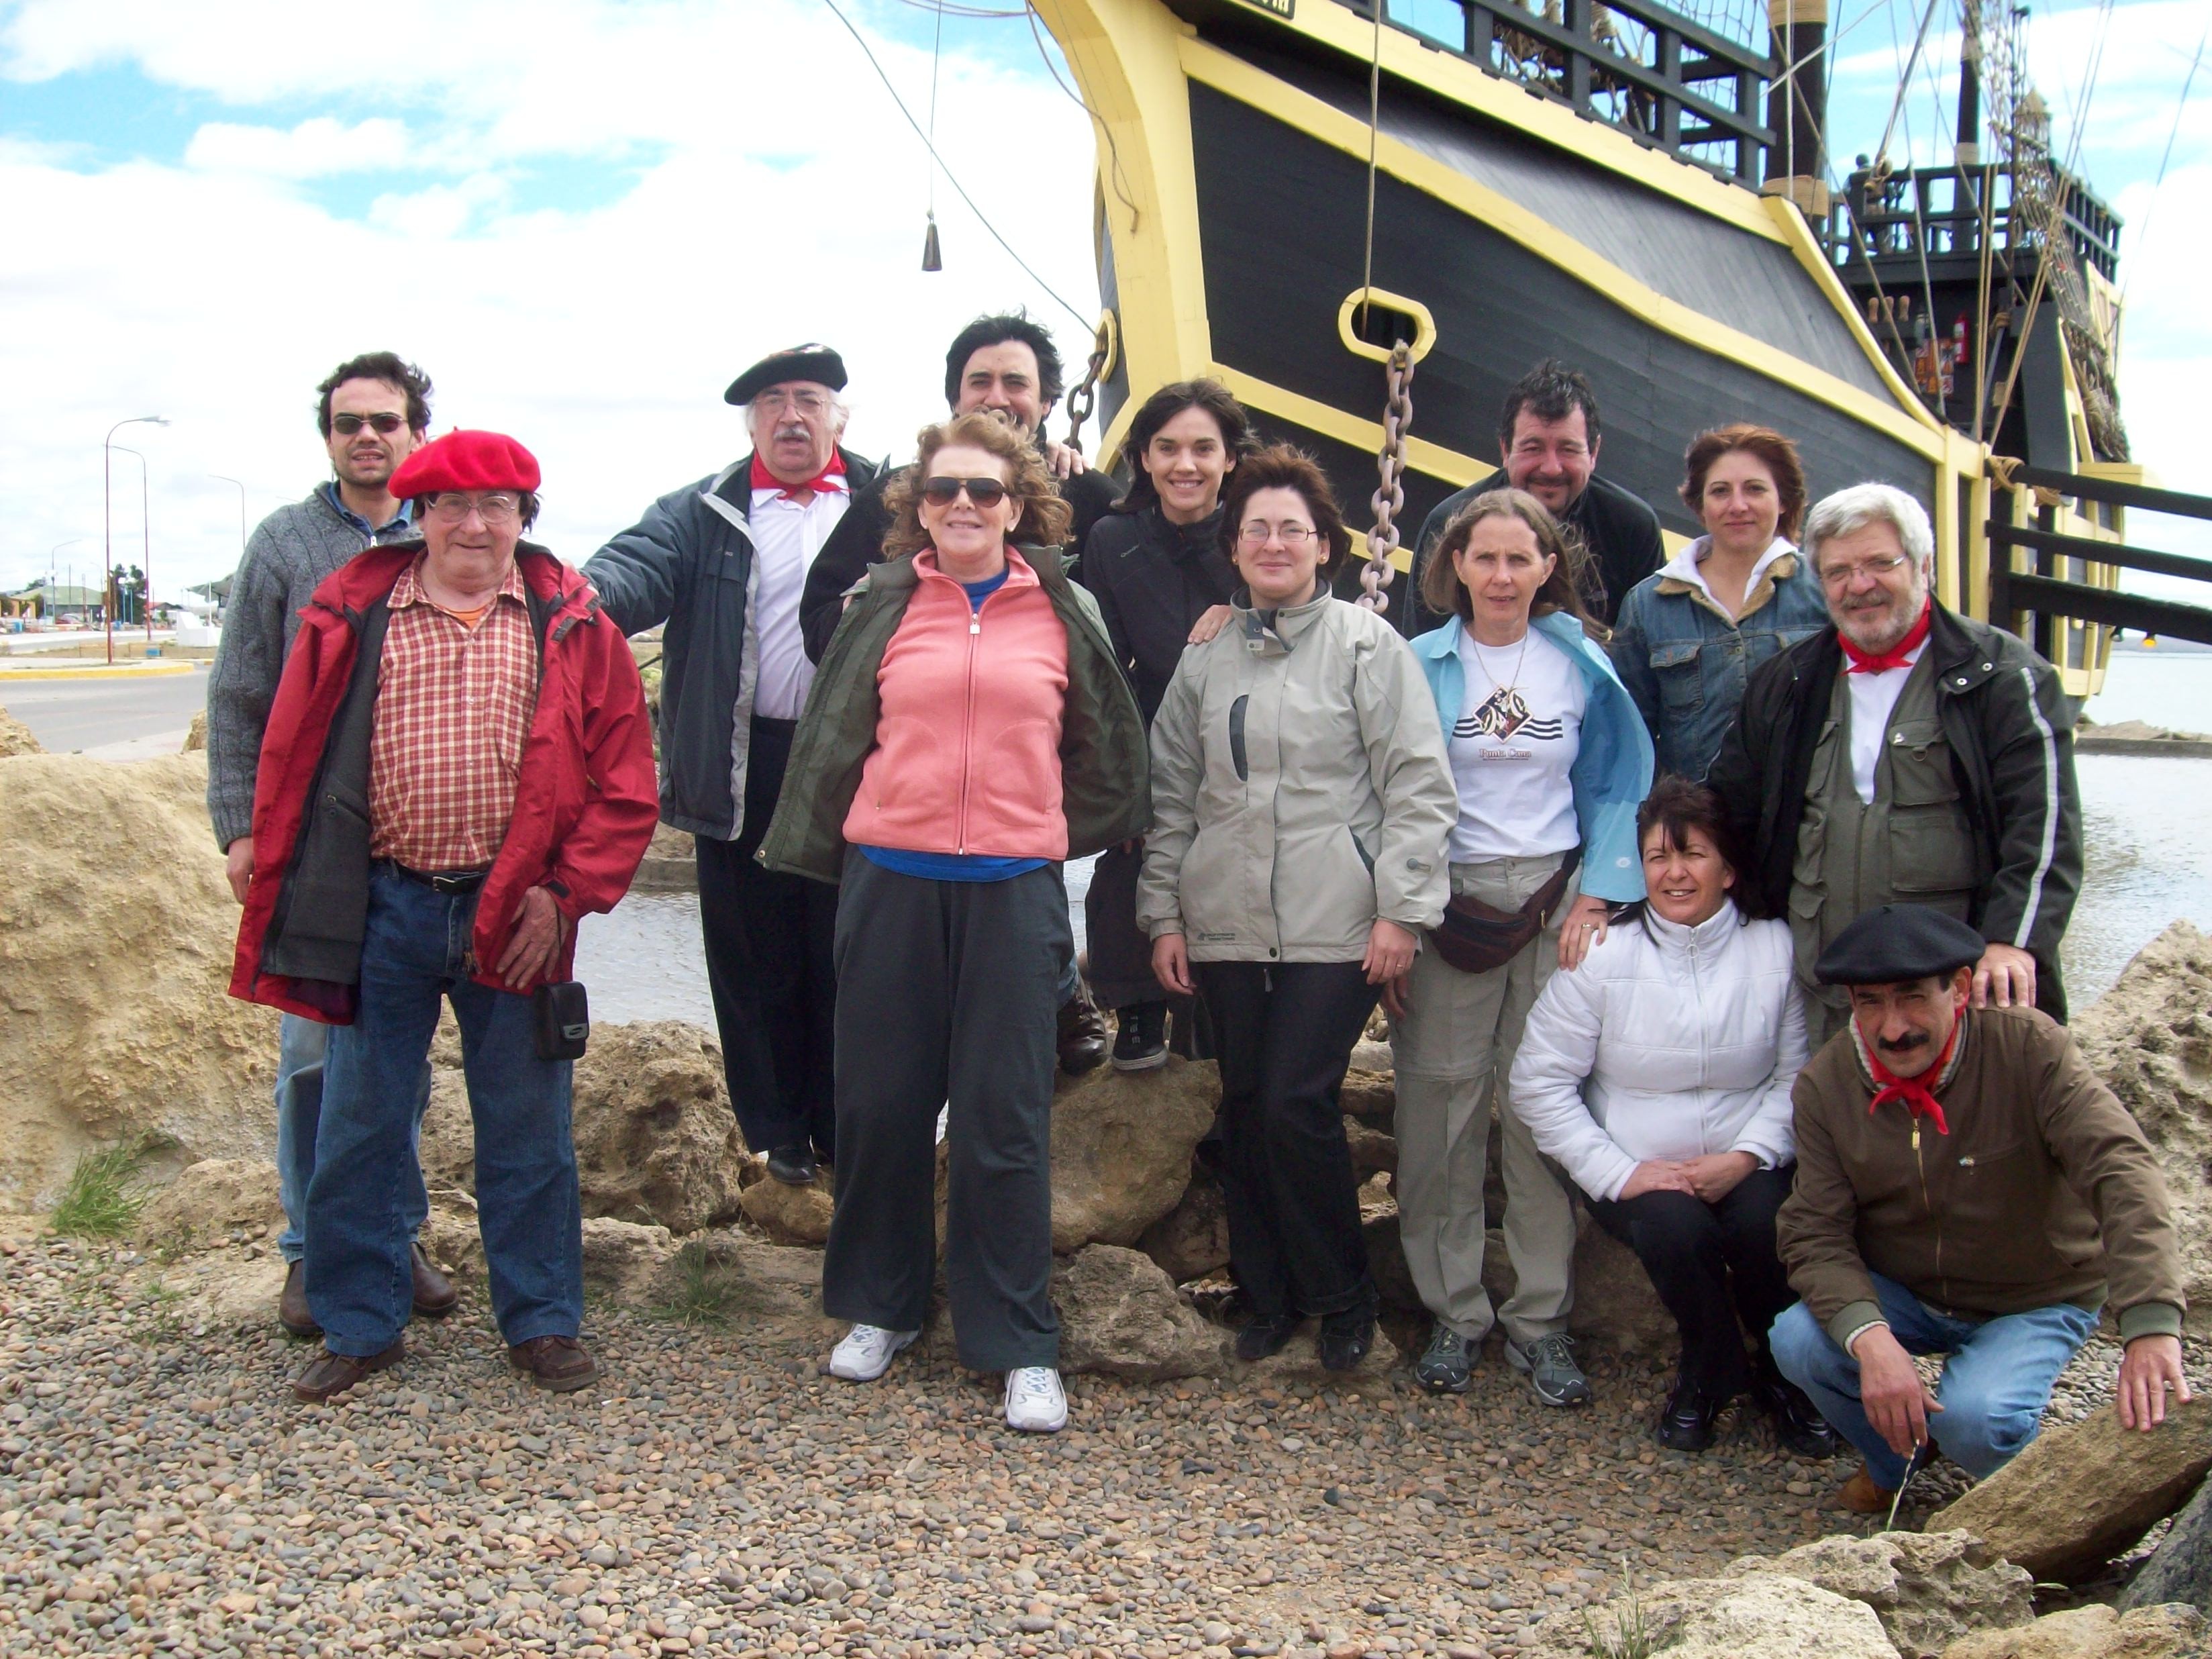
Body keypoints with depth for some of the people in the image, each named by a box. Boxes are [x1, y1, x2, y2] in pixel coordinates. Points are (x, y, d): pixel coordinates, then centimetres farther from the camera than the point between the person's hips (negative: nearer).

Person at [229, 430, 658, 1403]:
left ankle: (542, 1322, 22)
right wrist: (292, 898, 0)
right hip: (381, 910, 1)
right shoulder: (352, 617, 4)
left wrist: (565, 893, -8)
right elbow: (292, 759, 5)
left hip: (512, 913, -1)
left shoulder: (571, 626, 2)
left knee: (527, 1130, 8)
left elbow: (625, 780, 0)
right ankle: (362, 1326, 23)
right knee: (358, 1123, 9)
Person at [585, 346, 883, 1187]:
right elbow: (639, 566, -8)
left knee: (844, 961, 6)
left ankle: (845, 1136, 18)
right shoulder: (704, 513, 7)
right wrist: (588, 592, -32)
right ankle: (776, 1133, 19)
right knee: (753, 962, 7)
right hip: (741, 774, 1)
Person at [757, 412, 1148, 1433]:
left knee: (1005, 1118, 0)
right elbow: (833, 737, 11)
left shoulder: (1064, 612, 5)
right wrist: (814, 855, 13)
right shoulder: (883, 606, 5)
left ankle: (1020, 1346, 9)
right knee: (880, 1100, 8)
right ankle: (881, 1304, 27)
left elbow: (1105, 749, 16)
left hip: (1012, 887, -1)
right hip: (892, 880, 1)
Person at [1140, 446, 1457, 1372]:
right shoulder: (1205, 661, 13)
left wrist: (1400, 910, -9)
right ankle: (1267, 1299, 21)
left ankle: (1344, 1298, 9)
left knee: (1297, 1105, -10)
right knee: (1245, 1110, 7)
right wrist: (1163, 915, 10)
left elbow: (1418, 785, -4)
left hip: (1336, 926, -4)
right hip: (1226, 926, 4)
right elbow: (1172, 798, 16)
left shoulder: (1365, 644, 0)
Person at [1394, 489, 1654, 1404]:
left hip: (1555, 901, 1)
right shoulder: (1422, 666, 3)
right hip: (1448, 900, 0)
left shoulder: (1582, 664, 6)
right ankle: (1453, 1313, 10)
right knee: (1442, 1110, -2)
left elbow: (1617, 784, 8)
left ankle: (1542, 1321, 8)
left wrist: (1596, 895, -3)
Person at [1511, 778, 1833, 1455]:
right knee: (1676, 1228, -31)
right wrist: (1619, 1171, -13)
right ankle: (1708, 1373, 2)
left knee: (1767, 1225, -30)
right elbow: (1539, 1082, -5)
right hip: (1638, 1172, -1)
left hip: (1746, 1168, 1)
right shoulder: (1601, 954, -3)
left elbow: (1799, 1074, 0)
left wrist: (1748, 1154, -15)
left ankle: (1784, 1373, 2)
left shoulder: (1775, 949, 1)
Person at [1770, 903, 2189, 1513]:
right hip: (1901, 1295, 3)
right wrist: (1870, 1338, -35)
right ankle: (1894, 1461, 8)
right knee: (1799, 1341, -25)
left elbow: (2122, 1170, -34)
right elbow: (1817, 1234, -14)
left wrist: (2153, 1328, -48)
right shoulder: (1824, 1085, -13)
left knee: (1975, 1421, -31)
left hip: (2037, 1302, -3)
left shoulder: (2028, 1046, -24)